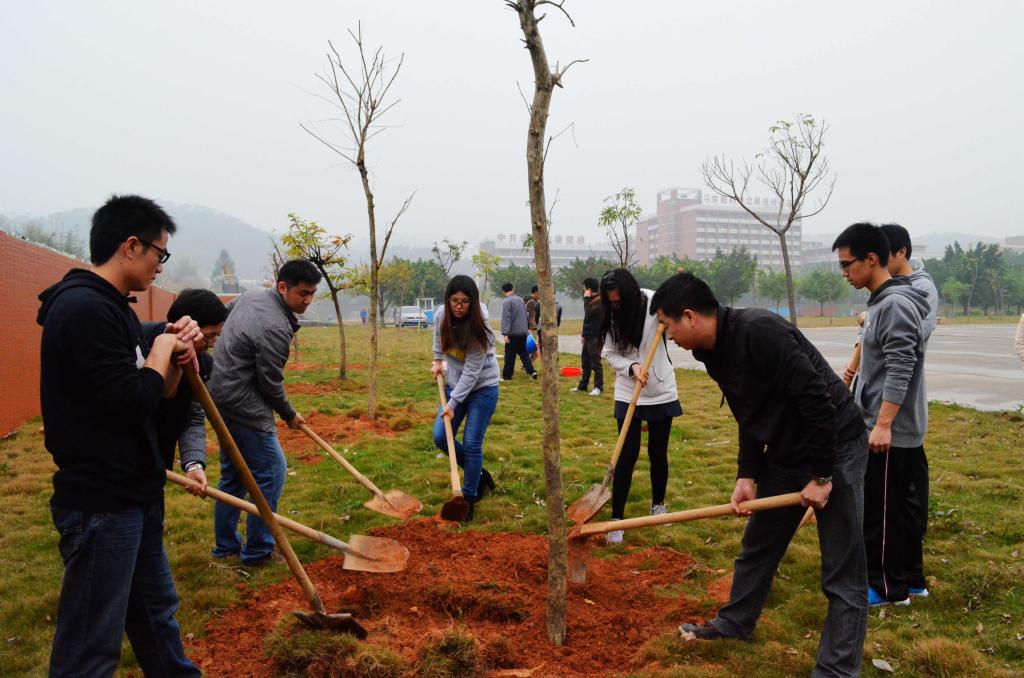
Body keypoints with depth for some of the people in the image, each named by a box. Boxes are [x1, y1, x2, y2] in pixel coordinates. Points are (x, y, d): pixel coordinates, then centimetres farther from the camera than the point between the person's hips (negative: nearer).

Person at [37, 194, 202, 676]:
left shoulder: (110, 306, 11)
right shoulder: (84, 308, -20)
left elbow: (156, 396, 15)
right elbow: (135, 403, -25)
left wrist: (175, 355, -2)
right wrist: (162, 348, -9)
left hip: (133, 494, 10)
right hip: (101, 504, -10)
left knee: (156, 615, 24)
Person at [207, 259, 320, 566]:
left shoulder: (253, 294, 5)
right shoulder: (276, 328, -24)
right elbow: (271, 383, -17)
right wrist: (289, 415, 0)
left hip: (222, 396, 10)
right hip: (244, 405, -10)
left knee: (233, 474, 17)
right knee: (271, 471, -3)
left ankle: (225, 545, 26)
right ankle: (258, 550, 5)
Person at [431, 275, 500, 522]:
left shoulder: (478, 330, -26)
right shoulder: (442, 315, -10)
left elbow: (471, 373, -25)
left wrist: (453, 404, -26)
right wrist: (438, 360, 14)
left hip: (482, 389, -6)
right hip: (455, 385, 6)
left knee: (471, 444, -7)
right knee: (440, 437, 2)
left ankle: (469, 499, 8)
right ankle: (478, 474, 22)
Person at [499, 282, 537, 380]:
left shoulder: (507, 302, -11)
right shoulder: (521, 300, 12)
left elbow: (506, 318, -18)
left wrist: (505, 333, -22)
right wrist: (527, 327, 31)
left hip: (512, 333, -6)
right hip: (523, 332, 6)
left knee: (510, 355, 2)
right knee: (523, 353, 13)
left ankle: (507, 376, 7)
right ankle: (531, 371, -1)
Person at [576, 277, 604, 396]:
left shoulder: (599, 301, -15)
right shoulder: (592, 300, 15)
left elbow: (589, 314, -25)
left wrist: (586, 299, -16)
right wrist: (584, 332, 20)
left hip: (595, 337, -10)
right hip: (588, 336, 10)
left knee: (595, 362, -4)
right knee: (585, 362, 13)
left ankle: (598, 387, 4)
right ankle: (582, 386, 20)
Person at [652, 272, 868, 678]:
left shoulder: (759, 331, -27)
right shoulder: (714, 353, 2)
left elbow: (817, 400, -28)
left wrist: (822, 475, -22)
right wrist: (747, 475, 0)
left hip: (835, 448, -9)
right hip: (784, 454, 9)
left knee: (842, 572, 1)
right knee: (757, 546, 21)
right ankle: (734, 623, 39)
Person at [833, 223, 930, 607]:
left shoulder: (896, 305, -18)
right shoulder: (881, 303, 13)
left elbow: (900, 371, -24)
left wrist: (883, 425, -26)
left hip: (890, 435, -10)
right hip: (879, 429, 10)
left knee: (879, 509, -1)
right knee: (896, 507, 17)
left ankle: (888, 588, 11)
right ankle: (904, 578, 28)